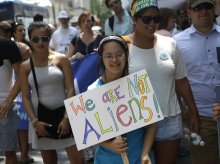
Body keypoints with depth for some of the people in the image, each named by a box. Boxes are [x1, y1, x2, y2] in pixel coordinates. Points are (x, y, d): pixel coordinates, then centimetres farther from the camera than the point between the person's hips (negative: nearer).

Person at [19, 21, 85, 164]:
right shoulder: (25, 66, 2)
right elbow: (26, 97, 1)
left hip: (63, 114, -1)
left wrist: (66, 118, -13)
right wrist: (35, 121, -11)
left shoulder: (61, 59, -1)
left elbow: (70, 90, -4)